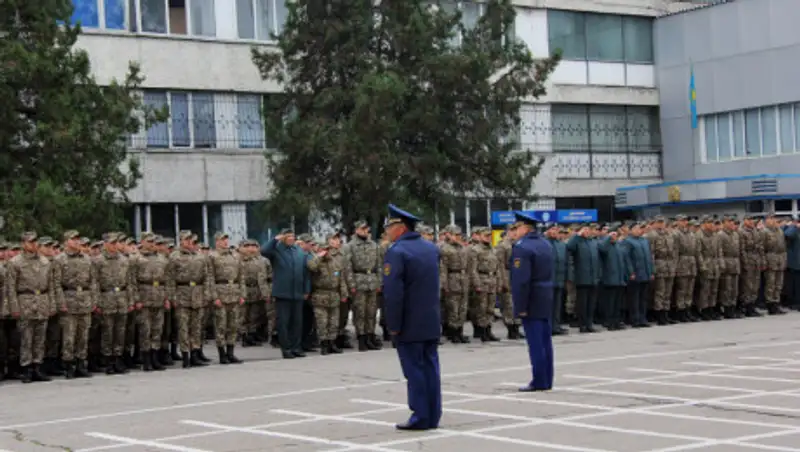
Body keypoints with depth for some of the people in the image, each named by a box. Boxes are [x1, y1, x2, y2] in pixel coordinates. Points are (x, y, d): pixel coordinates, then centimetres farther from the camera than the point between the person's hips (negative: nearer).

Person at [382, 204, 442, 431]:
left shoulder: (396, 252, -15)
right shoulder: (431, 248, 10)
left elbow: (393, 293, -20)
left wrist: (393, 325, -16)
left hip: (410, 324, -7)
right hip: (432, 321, 7)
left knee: (414, 369, -2)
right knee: (430, 367, 10)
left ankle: (420, 417, 0)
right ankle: (433, 416, 13)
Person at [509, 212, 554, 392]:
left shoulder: (522, 247, -16)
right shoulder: (545, 244, 12)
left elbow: (521, 280, -21)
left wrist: (520, 306, -19)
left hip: (532, 302, -9)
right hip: (546, 301, 9)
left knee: (535, 342, -5)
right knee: (545, 341, 11)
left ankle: (539, 381, -3)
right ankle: (547, 380, 16)